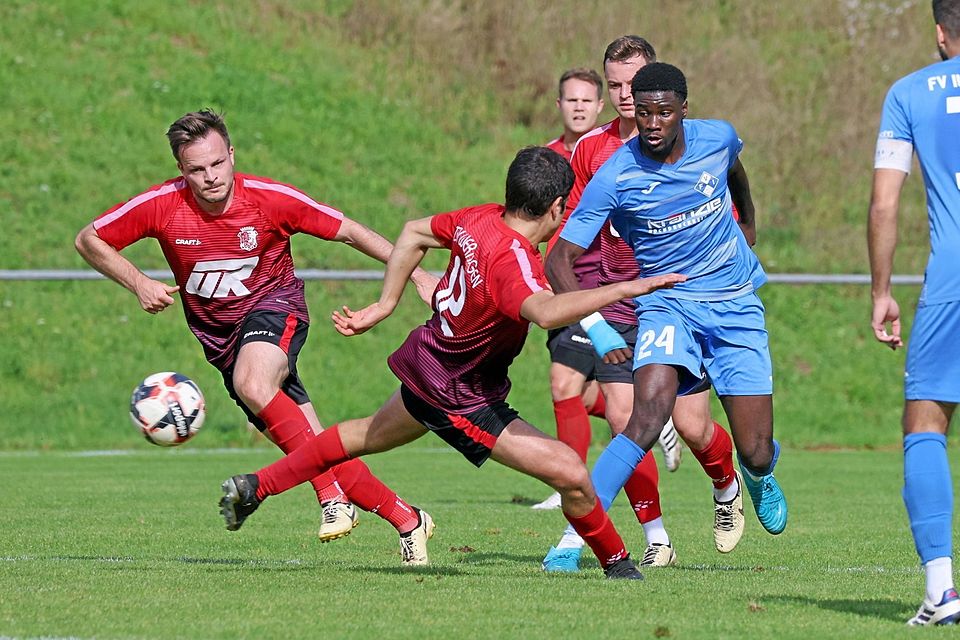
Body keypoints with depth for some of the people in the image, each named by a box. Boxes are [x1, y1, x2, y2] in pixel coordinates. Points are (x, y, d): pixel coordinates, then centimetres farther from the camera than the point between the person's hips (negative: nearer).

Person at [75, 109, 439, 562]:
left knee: (253, 385, -37)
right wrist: (139, 284, -18)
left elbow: (348, 232, -7)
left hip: (273, 306, -3)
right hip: (217, 334, 3)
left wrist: (415, 273, -10)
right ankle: (403, 517, 3)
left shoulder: (271, 199, -18)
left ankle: (332, 494, -33)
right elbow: (88, 240, -5)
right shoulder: (163, 206, -16)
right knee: (316, 449, -5)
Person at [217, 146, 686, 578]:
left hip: (426, 363, 9)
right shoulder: (512, 262, -34)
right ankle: (617, 563, 8)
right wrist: (624, 288, -57)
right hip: (461, 400, -9)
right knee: (572, 475, -12)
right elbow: (545, 311, -56)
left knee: (369, 436, 36)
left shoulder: (479, 220, -9)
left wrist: (385, 304, 16)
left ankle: (253, 488, 50)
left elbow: (414, 233, 7)